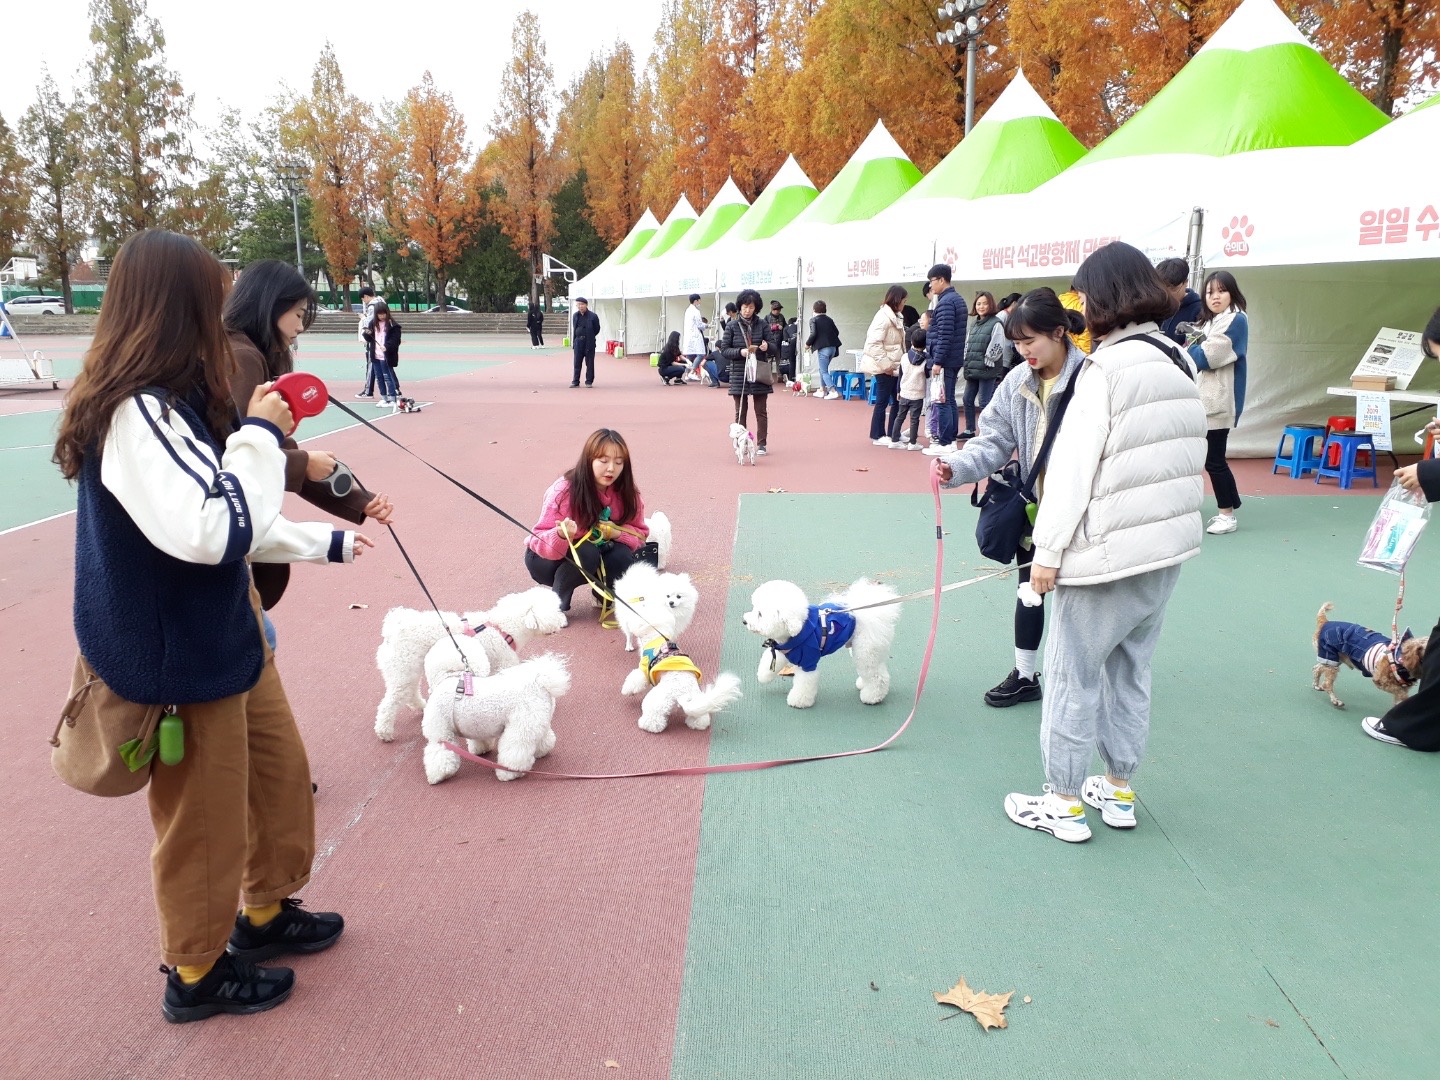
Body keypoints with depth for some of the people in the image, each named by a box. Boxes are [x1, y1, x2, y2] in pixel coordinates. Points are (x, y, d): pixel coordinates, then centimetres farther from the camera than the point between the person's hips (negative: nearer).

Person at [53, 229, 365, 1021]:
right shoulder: (136, 413, -25)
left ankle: (265, 911, 44)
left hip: (220, 637, 9)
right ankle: (196, 973, 32)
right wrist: (259, 435, -23)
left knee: (279, 770, 22)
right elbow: (214, 533, -34)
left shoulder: (167, 402, 6)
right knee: (203, 816, 9)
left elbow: (230, 525, 15)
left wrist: (324, 542, 22)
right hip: (176, 658, -9)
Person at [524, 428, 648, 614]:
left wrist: (616, 533, -27)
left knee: (622, 558, -27)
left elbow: (640, 534, -5)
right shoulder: (563, 491, -26)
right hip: (546, 558, -4)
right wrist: (562, 535, -50)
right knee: (585, 554, -35)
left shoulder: (625, 492, -14)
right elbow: (540, 541, -27)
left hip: (596, 553, 4)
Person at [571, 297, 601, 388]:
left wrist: (590, 337, 6)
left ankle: (589, 381, 10)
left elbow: (597, 329, 2)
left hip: (589, 342, -4)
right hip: (578, 342, 4)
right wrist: (573, 341, 13)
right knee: (577, 363, 5)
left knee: (589, 363, 2)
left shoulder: (593, 316, -5)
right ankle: (575, 381, 9)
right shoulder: (575, 315, 9)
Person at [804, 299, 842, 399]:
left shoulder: (813, 320, -4)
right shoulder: (829, 319, 13)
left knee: (824, 371, -3)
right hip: (833, 347, 7)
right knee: (823, 369, 22)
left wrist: (808, 344, -1)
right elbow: (836, 332, 10)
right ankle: (823, 389, 27)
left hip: (823, 348, -7)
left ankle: (833, 391, -16)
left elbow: (813, 334, -14)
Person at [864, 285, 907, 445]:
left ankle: (893, 433, 20)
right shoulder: (883, 316, -16)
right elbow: (874, 343, -23)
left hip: (895, 367, 9)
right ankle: (877, 435, 10)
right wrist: (886, 365, -21)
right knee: (882, 401, 0)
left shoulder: (895, 316, 14)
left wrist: (898, 363, 12)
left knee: (897, 400, 11)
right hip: (885, 368, -9)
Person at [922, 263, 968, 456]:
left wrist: (937, 361, -20)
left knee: (942, 402, -6)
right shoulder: (957, 299, 16)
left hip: (945, 360, -10)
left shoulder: (945, 302, -15)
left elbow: (944, 335, -22)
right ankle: (951, 440, 17)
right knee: (949, 400, 13)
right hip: (955, 359, 10)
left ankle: (945, 443, -5)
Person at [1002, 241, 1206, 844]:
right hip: (1169, 547, 9)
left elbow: (1074, 467, -18)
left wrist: (1048, 551, -14)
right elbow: (1190, 458, 15)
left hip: (1107, 553, -8)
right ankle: (1118, 790, 31)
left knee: (1074, 675, 3)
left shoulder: (1109, 367, -16)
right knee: (1131, 669, 19)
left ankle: (1064, 803, 13)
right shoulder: (1180, 361, 10)